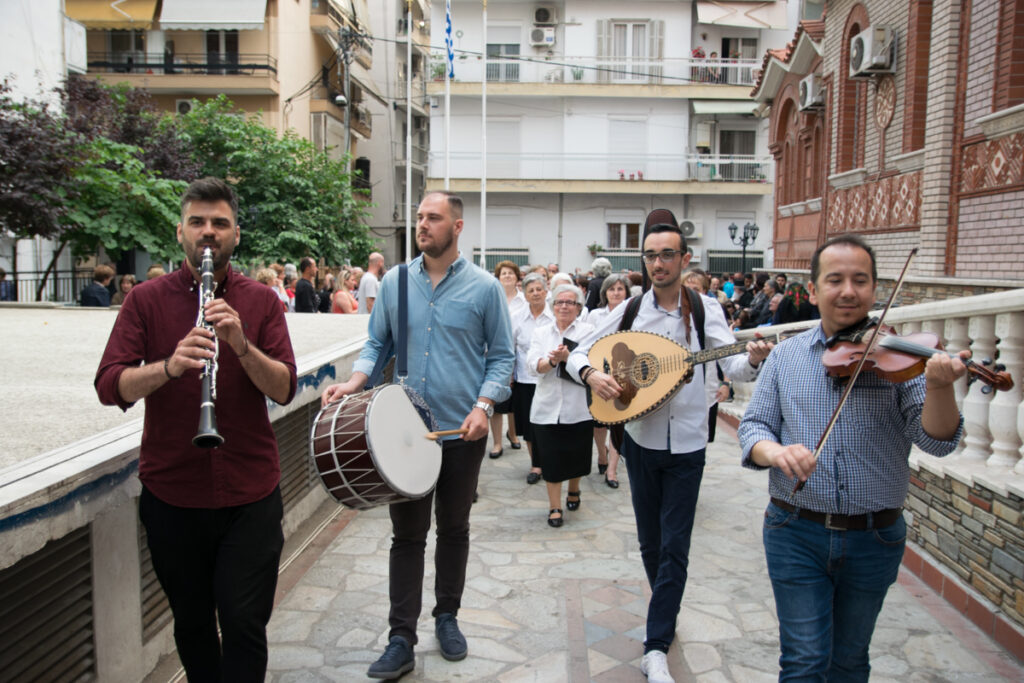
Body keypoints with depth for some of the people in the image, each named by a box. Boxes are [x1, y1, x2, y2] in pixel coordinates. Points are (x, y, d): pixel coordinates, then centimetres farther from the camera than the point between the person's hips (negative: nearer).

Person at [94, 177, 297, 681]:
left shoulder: (261, 300, 1)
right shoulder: (146, 299, 1)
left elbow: (283, 389, -8)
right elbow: (110, 387, -9)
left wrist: (241, 344, -25)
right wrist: (169, 366, -27)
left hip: (250, 493, -1)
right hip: (171, 492, 1)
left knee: (244, 624, 2)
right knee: (191, 622, 17)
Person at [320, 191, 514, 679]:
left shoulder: (484, 288, -4)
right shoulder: (393, 282, 3)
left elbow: (501, 356, -1)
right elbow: (376, 343, 9)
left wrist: (483, 406, -15)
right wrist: (356, 381, -10)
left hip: (462, 433, -1)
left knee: (453, 529, 16)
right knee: (407, 535, 6)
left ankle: (447, 616, 35)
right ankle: (401, 639, 16)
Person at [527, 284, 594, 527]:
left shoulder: (587, 330, 3)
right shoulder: (540, 332, 10)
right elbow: (534, 364, -4)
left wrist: (567, 357, -28)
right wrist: (552, 360, -24)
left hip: (579, 406, -1)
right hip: (548, 405, 1)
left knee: (577, 454, 10)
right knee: (551, 458, 1)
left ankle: (573, 490, 39)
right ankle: (554, 506, 13)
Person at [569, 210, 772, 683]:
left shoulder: (704, 309, -6)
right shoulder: (630, 312, -2)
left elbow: (734, 369, -13)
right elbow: (578, 352, 2)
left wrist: (754, 359, -35)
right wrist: (591, 374, -20)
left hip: (687, 445, -2)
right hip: (641, 440, 2)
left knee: (674, 548, -2)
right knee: (650, 542, 16)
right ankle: (667, 613, 40)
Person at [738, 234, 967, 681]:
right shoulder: (786, 357, 1)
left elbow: (936, 440, -14)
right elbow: (753, 427, 0)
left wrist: (940, 387, -35)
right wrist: (775, 451, -23)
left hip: (875, 539, 1)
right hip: (797, 534, 0)